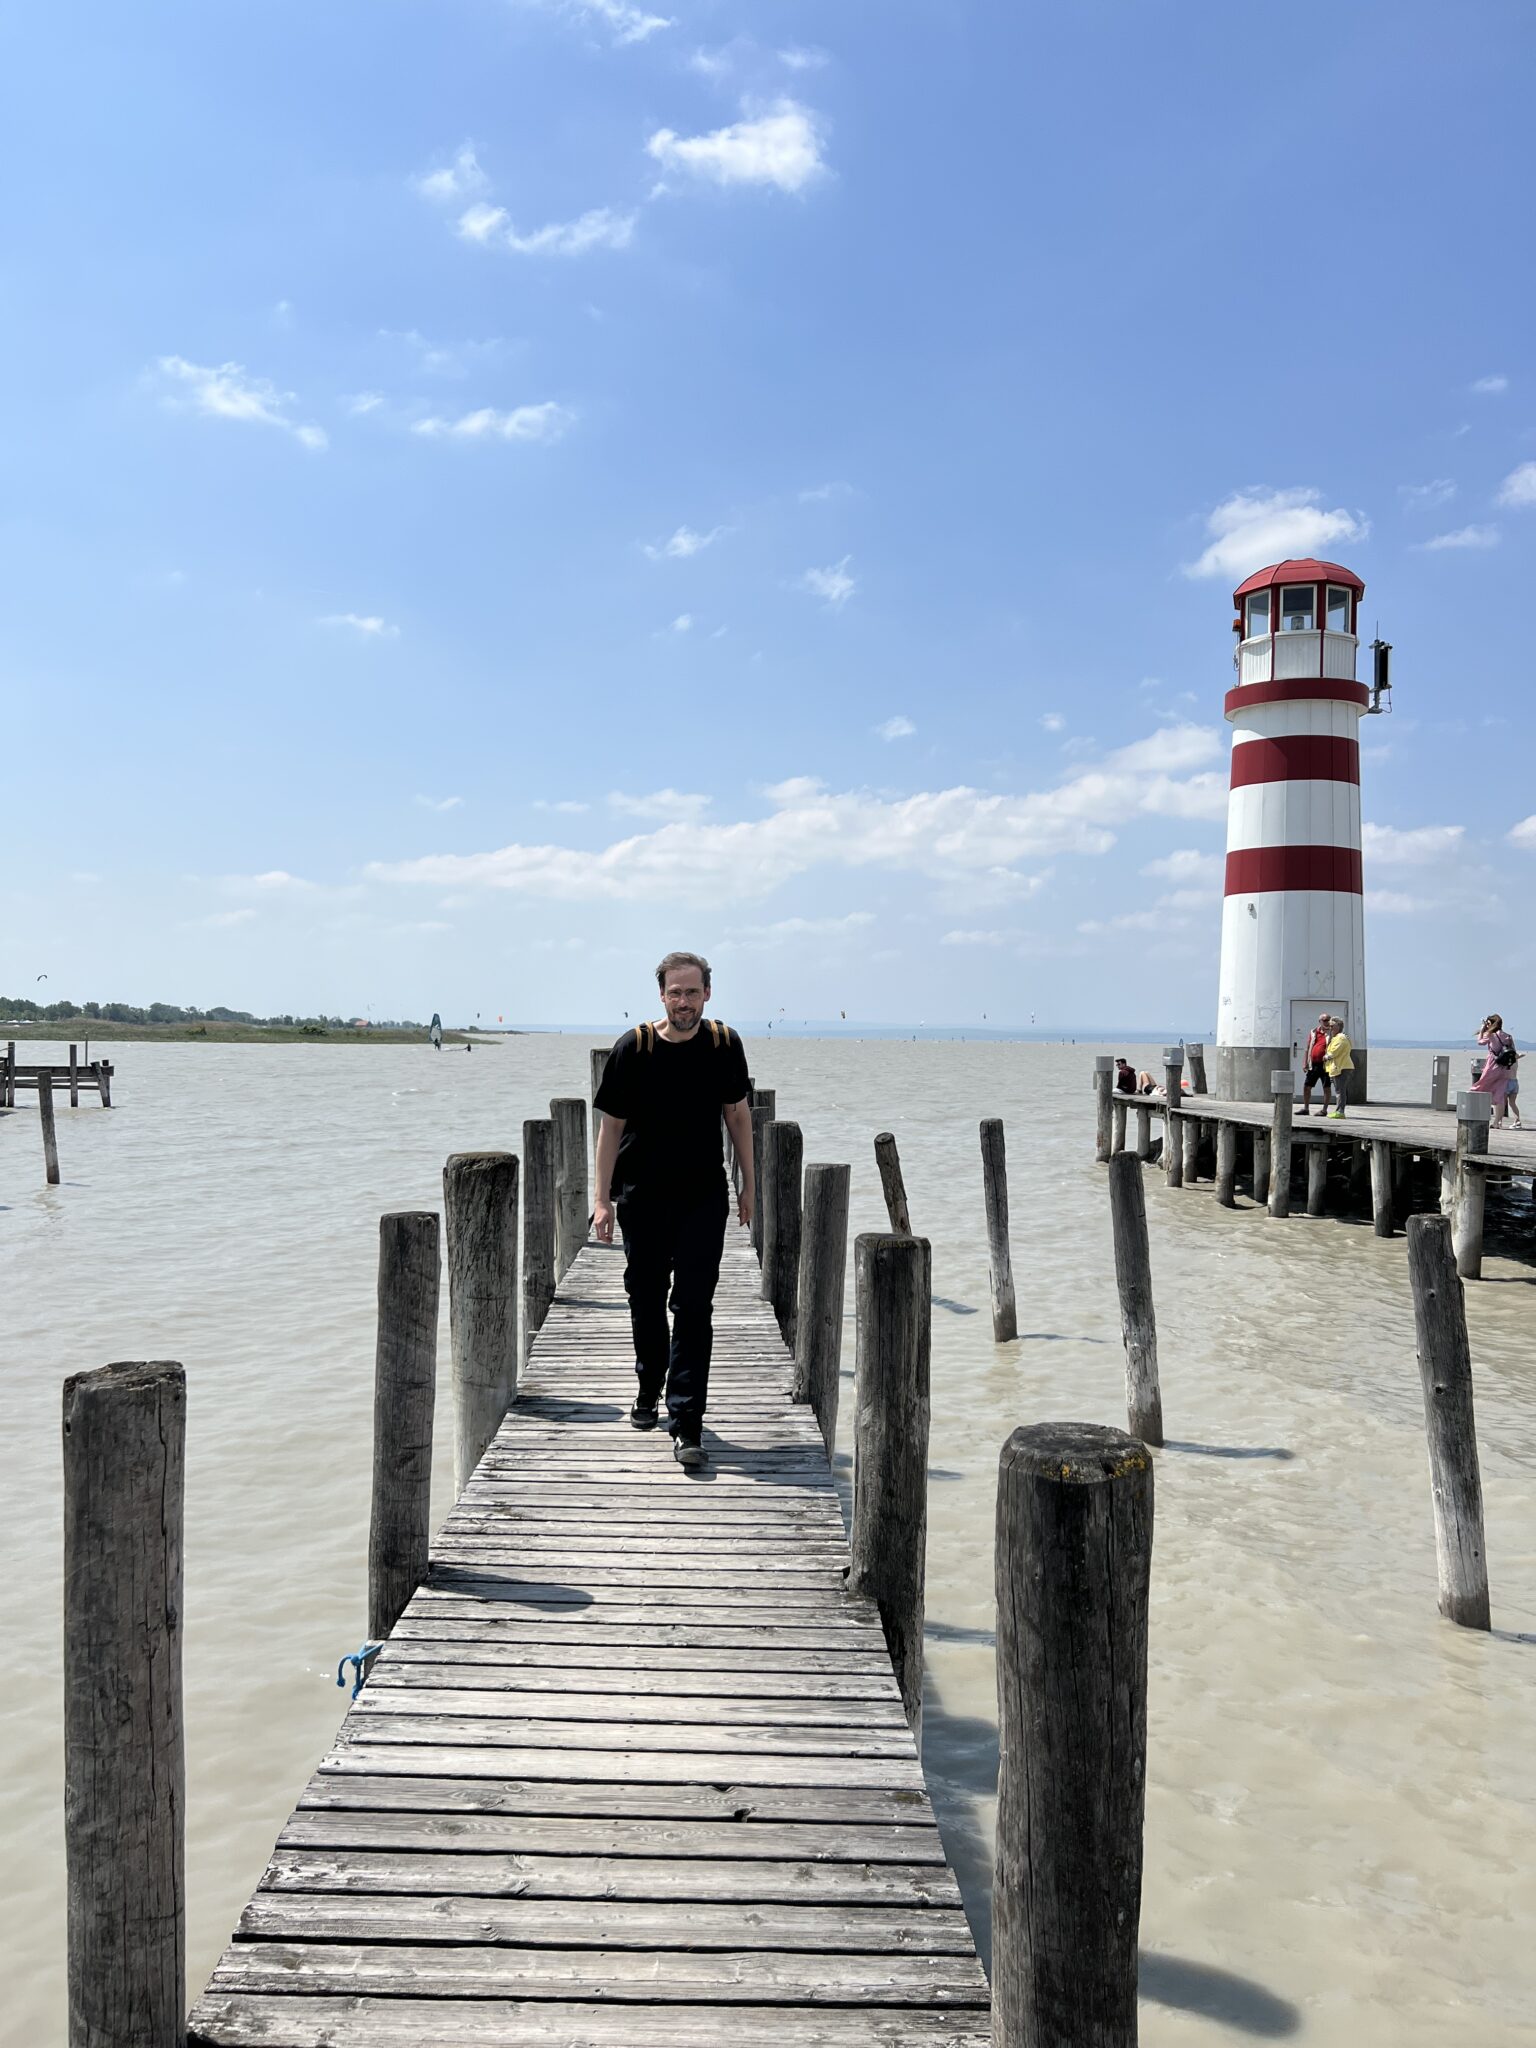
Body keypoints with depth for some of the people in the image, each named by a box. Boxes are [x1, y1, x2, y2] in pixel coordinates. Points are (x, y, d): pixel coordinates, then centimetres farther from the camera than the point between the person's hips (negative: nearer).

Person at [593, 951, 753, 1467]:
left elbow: (738, 1114, 8)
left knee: (694, 1308, -6)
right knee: (646, 1298, 16)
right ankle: (649, 1388, 40)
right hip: (641, 1197, 0)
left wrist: (747, 1185, 9)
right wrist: (602, 1199, -6)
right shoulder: (634, 1048, -9)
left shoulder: (725, 1045, -4)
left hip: (703, 1197, 0)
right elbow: (611, 1125, -4)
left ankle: (686, 1425, -3)